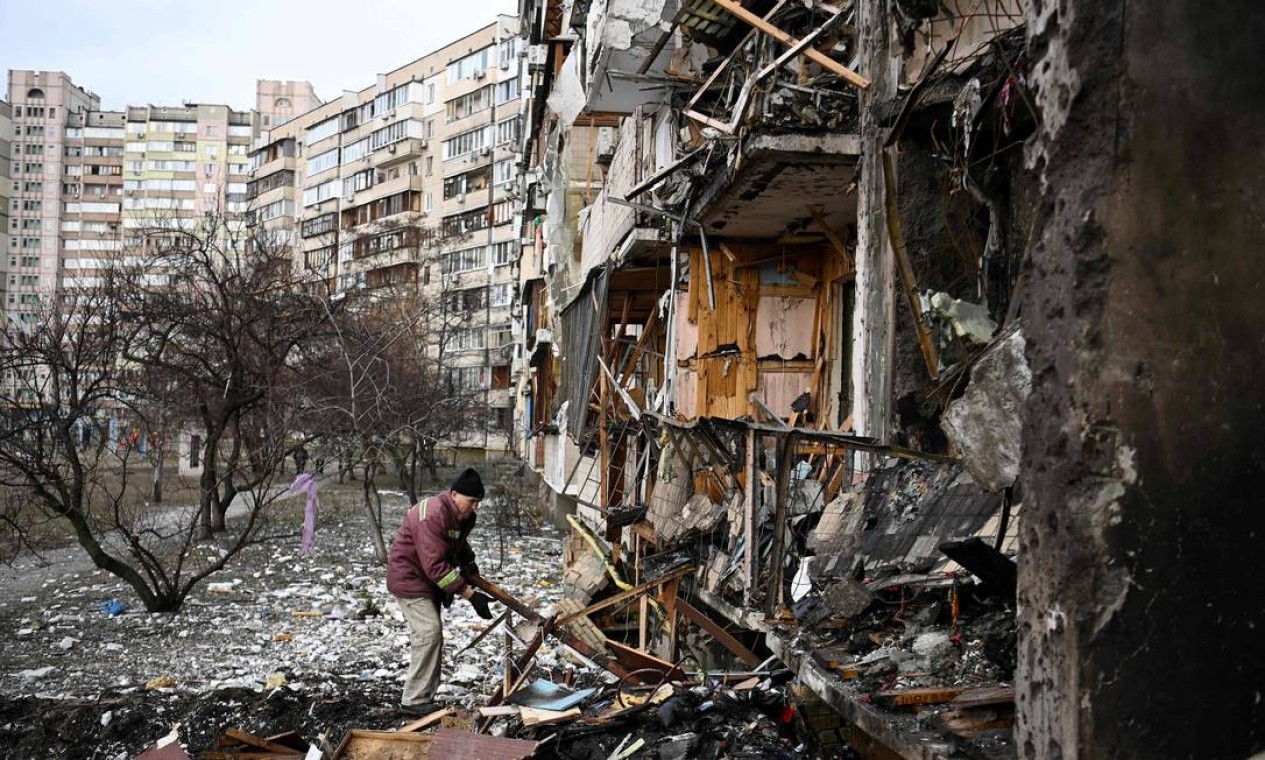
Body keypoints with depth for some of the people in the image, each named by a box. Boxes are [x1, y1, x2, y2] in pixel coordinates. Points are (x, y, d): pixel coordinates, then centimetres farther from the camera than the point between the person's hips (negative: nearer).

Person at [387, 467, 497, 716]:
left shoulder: (462, 516, 0)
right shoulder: (432, 516, -31)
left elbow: (461, 551, 15)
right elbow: (436, 566, -35)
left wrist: (475, 579, 0)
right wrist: (469, 594, -35)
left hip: (429, 580, 10)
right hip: (410, 579, -10)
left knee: (432, 634, 11)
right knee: (429, 633, -15)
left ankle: (425, 696, 18)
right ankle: (414, 700, -8)